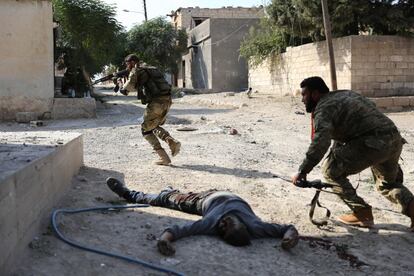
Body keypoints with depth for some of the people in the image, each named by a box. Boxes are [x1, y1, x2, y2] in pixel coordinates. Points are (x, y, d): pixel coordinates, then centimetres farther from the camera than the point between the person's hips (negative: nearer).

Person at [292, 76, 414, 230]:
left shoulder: (324, 108, -5)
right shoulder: (344, 95, 24)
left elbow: (321, 141, -20)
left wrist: (302, 171, -19)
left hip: (375, 144, -9)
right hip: (395, 139, 9)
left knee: (331, 170, 2)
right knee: (388, 183, 30)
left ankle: (362, 214, 6)